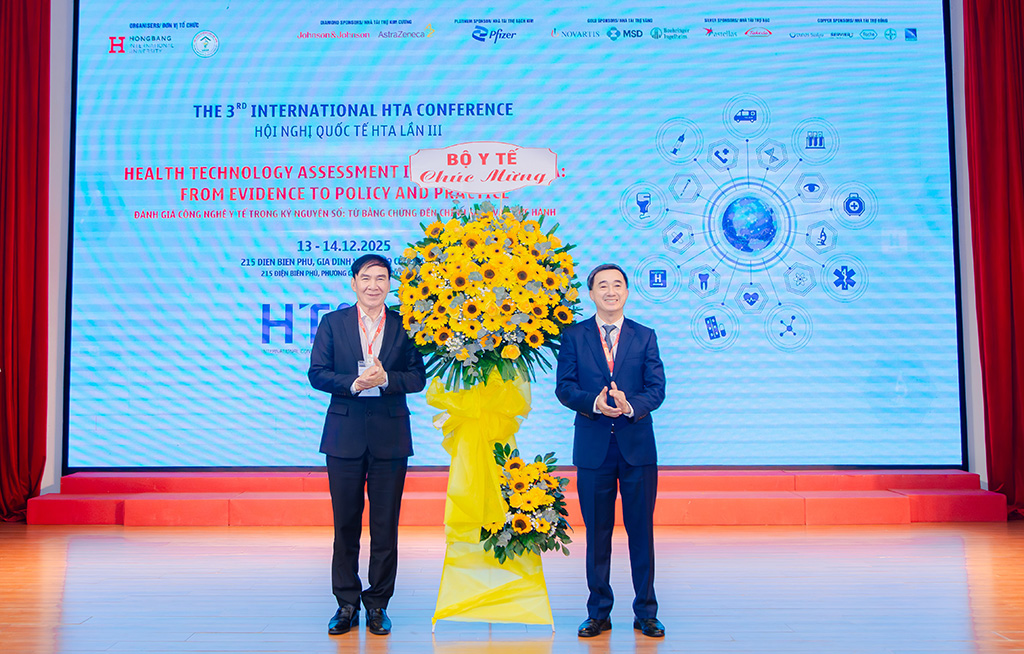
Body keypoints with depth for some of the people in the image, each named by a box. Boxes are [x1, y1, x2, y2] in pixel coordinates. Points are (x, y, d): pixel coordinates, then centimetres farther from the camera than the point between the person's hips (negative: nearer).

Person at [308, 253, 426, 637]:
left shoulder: (404, 325, 5)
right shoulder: (333, 323, 7)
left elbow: (418, 377, 1)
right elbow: (317, 374, 1)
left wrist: (385, 379, -16)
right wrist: (354, 383, -14)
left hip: (390, 437, 0)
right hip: (345, 436, 0)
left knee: (386, 525, 4)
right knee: (345, 523, 7)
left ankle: (378, 605, 17)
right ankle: (347, 604, 19)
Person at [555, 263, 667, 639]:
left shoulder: (645, 336, 7)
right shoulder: (574, 336, 6)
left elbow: (656, 389, 0)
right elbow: (564, 387, -1)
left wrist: (630, 406, -20)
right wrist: (595, 403, -20)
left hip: (637, 446, 0)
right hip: (593, 448, 0)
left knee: (641, 531, 5)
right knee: (597, 532, 7)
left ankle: (645, 613, 17)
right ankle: (598, 613, 20)